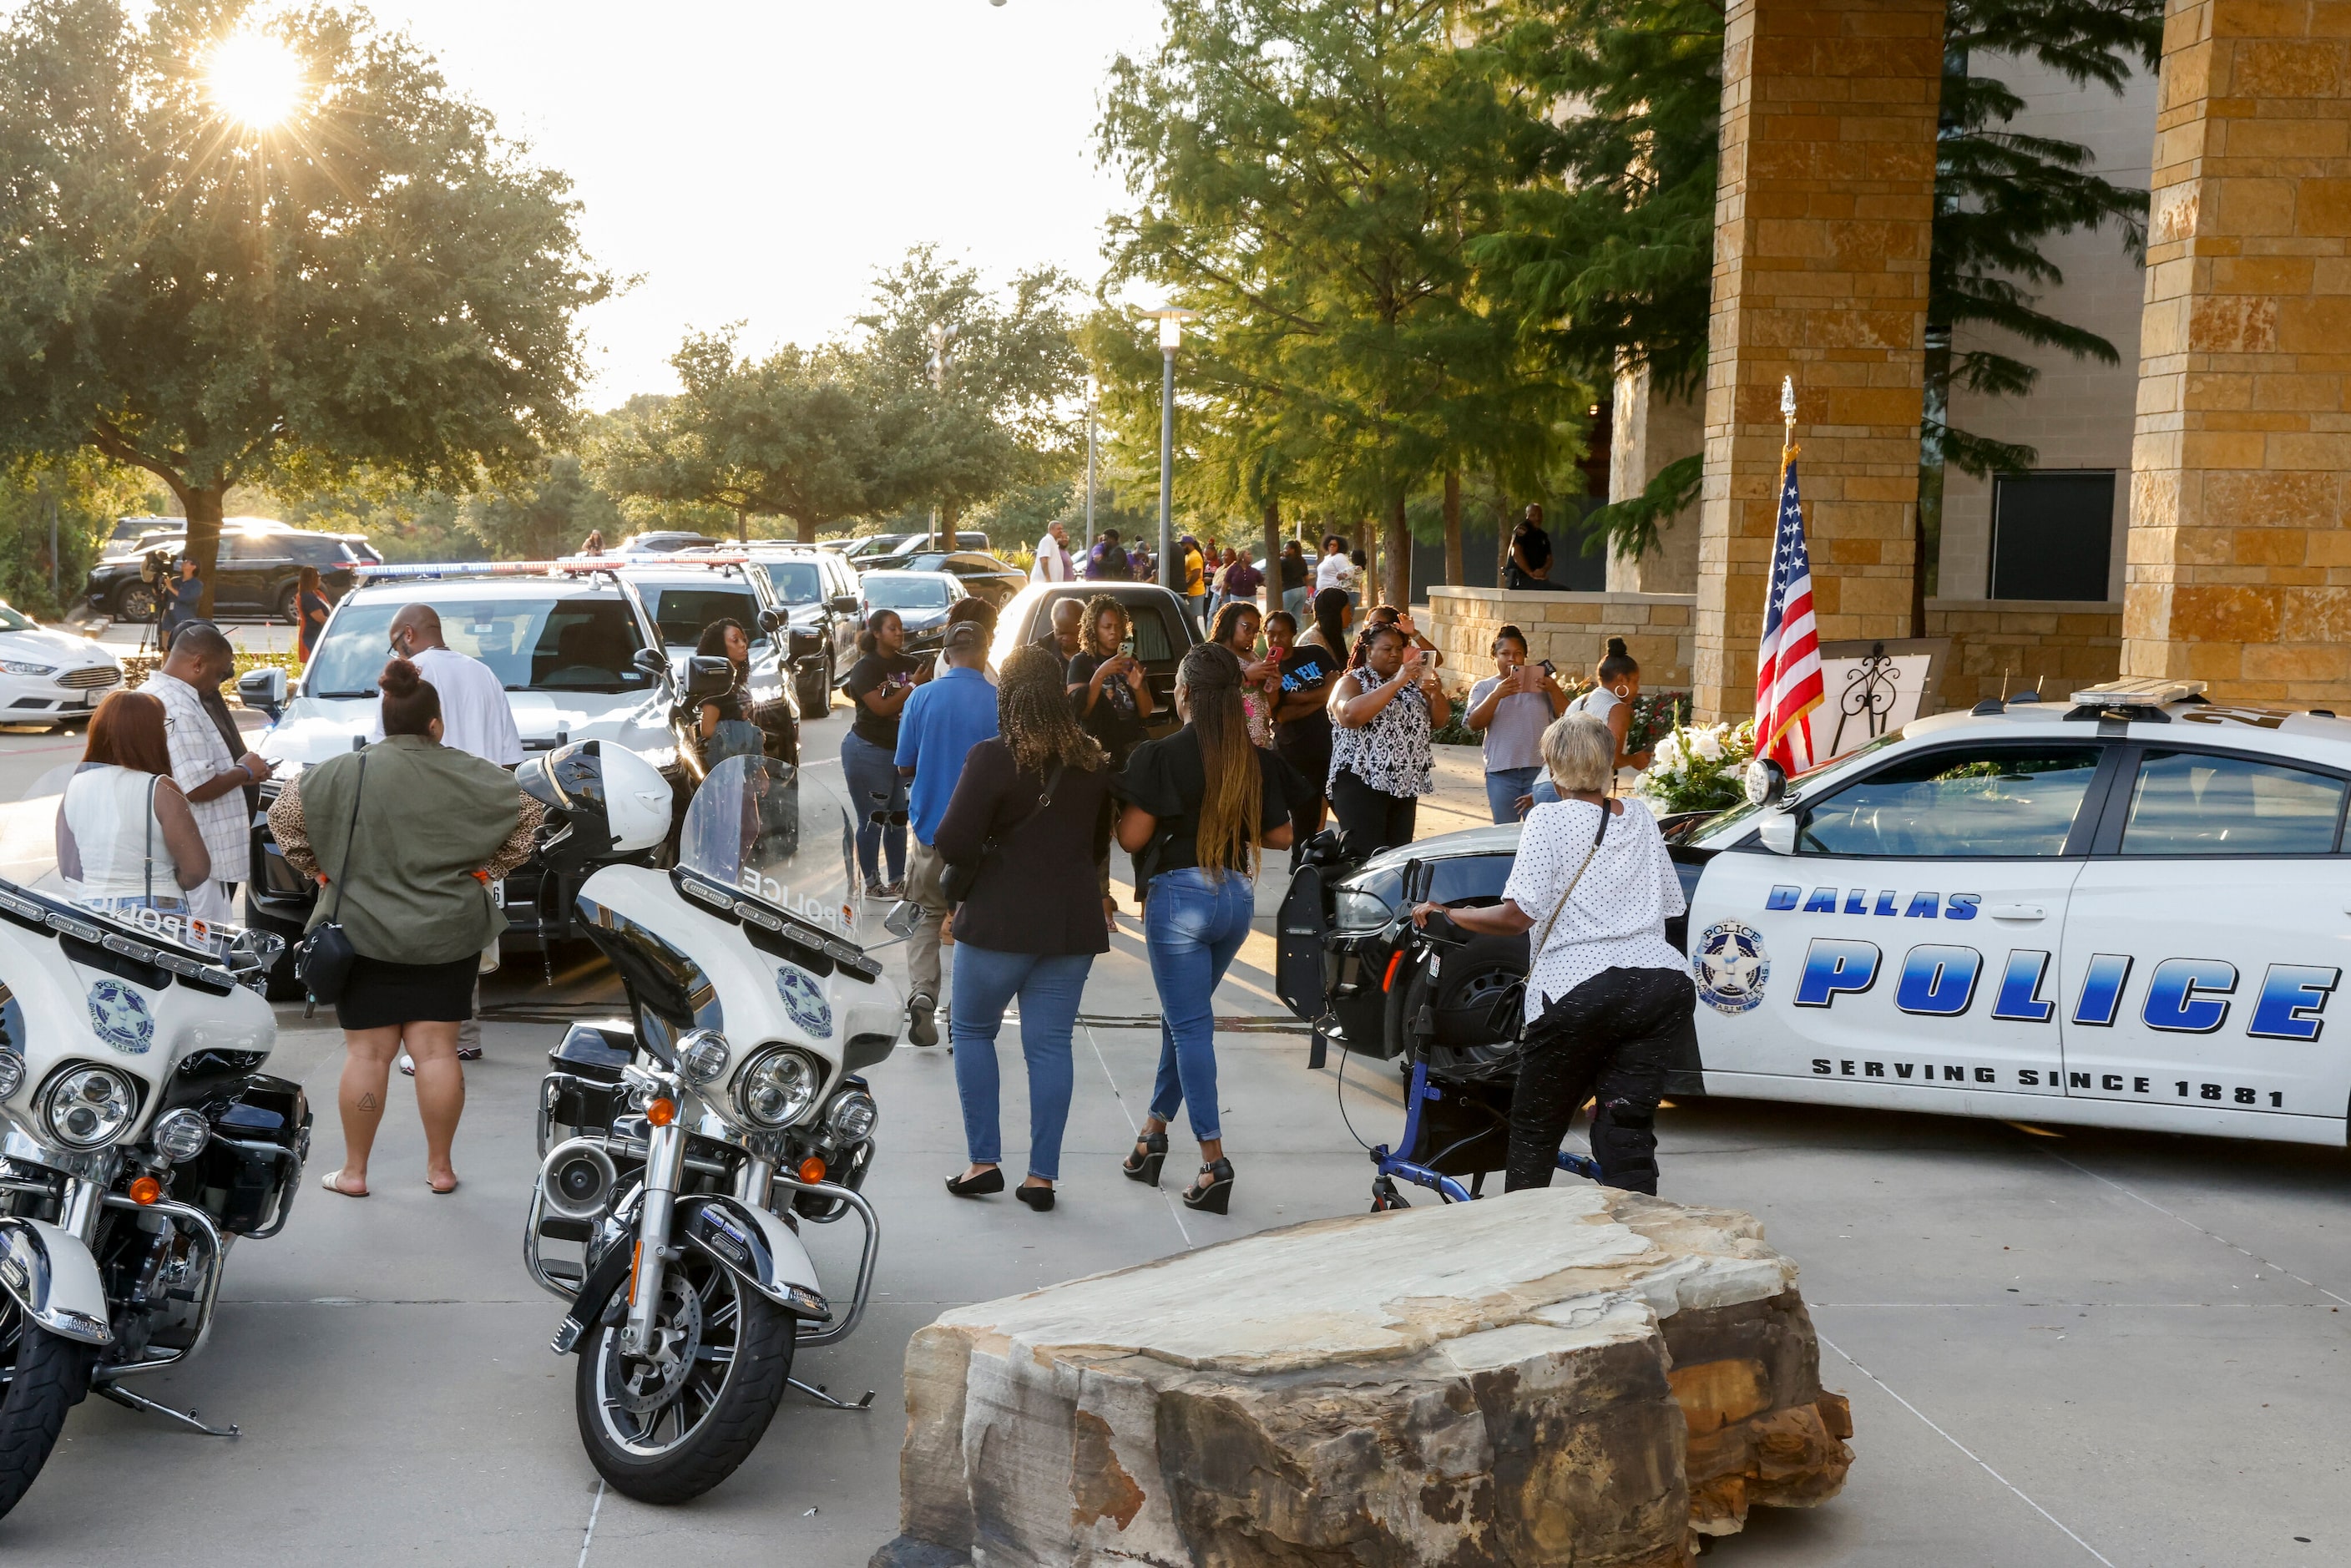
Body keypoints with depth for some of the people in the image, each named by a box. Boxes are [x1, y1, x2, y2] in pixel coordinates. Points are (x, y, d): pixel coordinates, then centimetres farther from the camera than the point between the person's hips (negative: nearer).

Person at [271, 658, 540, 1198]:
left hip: (365, 931, -1)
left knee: (367, 1052, 5)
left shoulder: (345, 773, -6)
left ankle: (354, 1171, 12)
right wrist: (485, 871, 10)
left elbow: (283, 813, -4)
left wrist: (321, 870, 6)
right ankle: (440, 1167, 12)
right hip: (448, 932, 1)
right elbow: (528, 816, 6)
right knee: (436, 1049, 6)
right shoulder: (473, 775, -1)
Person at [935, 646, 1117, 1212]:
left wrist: (985, 853, 5)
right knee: (1050, 1044, 7)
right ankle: (1042, 1175, 7)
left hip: (1001, 920, -4)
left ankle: (984, 1161, 9)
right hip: (1074, 922, 4)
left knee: (972, 1031, 13)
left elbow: (953, 844, -16)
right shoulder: (1093, 760, 5)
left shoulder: (993, 757, -12)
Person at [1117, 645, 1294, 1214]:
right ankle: (1154, 1131, 27)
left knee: (1190, 1026, -3)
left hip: (1178, 894, -6)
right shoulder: (1257, 761, 3)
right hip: (1237, 895, 6)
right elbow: (1279, 835, 6)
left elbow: (1131, 837, -12)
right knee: (1183, 1017, 19)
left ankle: (1214, 1159, -8)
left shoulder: (1161, 755, -12)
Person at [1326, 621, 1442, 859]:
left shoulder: (1411, 683, 18)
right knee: (1366, 857, -15)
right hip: (1362, 784, -6)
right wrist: (1396, 683, -24)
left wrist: (1434, 691, -7)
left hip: (1406, 785, 7)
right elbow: (1350, 714, -23)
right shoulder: (1351, 683, -2)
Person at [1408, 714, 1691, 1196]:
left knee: (1535, 1129, 11)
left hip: (1583, 989, -5)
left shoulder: (1550, 819, -1)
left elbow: (1519, 915, -10)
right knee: (1628, 1131, 6)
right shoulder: (1639, 817, 17)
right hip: (1664, 984, 5)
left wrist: (1445, 914, 0)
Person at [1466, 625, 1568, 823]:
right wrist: (1496, 695, -18)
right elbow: (1475, 724, -6)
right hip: (1502, 772, 0)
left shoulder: (1542, 683, 10)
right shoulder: (1484, 688, 8)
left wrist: (1554, 690, -11)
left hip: (1540, 769, 0)